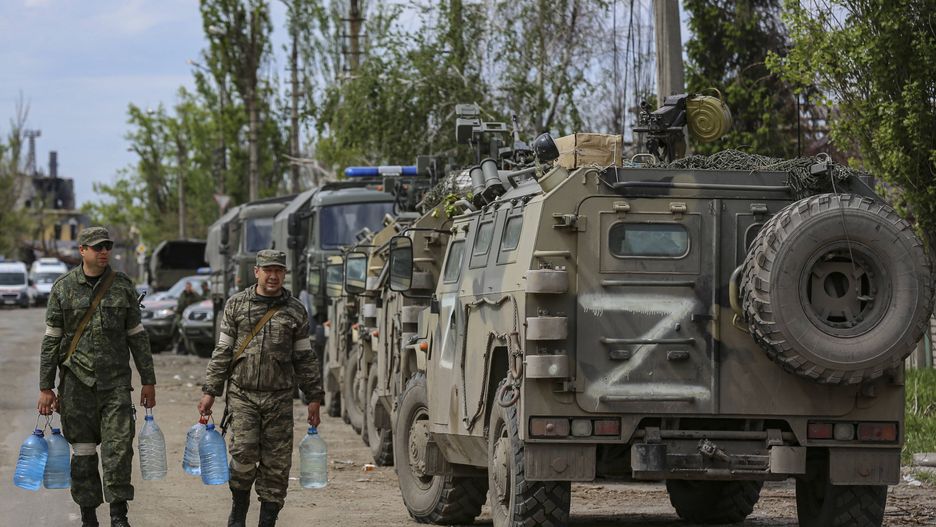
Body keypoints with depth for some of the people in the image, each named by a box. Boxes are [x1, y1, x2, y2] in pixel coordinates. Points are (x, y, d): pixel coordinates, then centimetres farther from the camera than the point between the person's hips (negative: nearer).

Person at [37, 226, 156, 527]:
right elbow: (51, 340, 4)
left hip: (116, 381, 0)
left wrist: (148, 381, 8)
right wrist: (45, 387, 0)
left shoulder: (123, 286, 5)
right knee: (83, 452, 3)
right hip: (77, 381, 0)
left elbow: (137, 336, 10)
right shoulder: (64, 288, 2)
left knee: (119, 448, -9)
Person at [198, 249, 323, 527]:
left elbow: (305, 358, 10)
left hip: (279, 398, 1)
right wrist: (210, 392, 3)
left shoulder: (295, 311, 6)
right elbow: (222, 352, 7)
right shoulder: (236, 305, 5)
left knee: (276, 463, 0)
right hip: (242, 395, -1)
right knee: (244, 453, -14)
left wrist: (314, 399, 7)